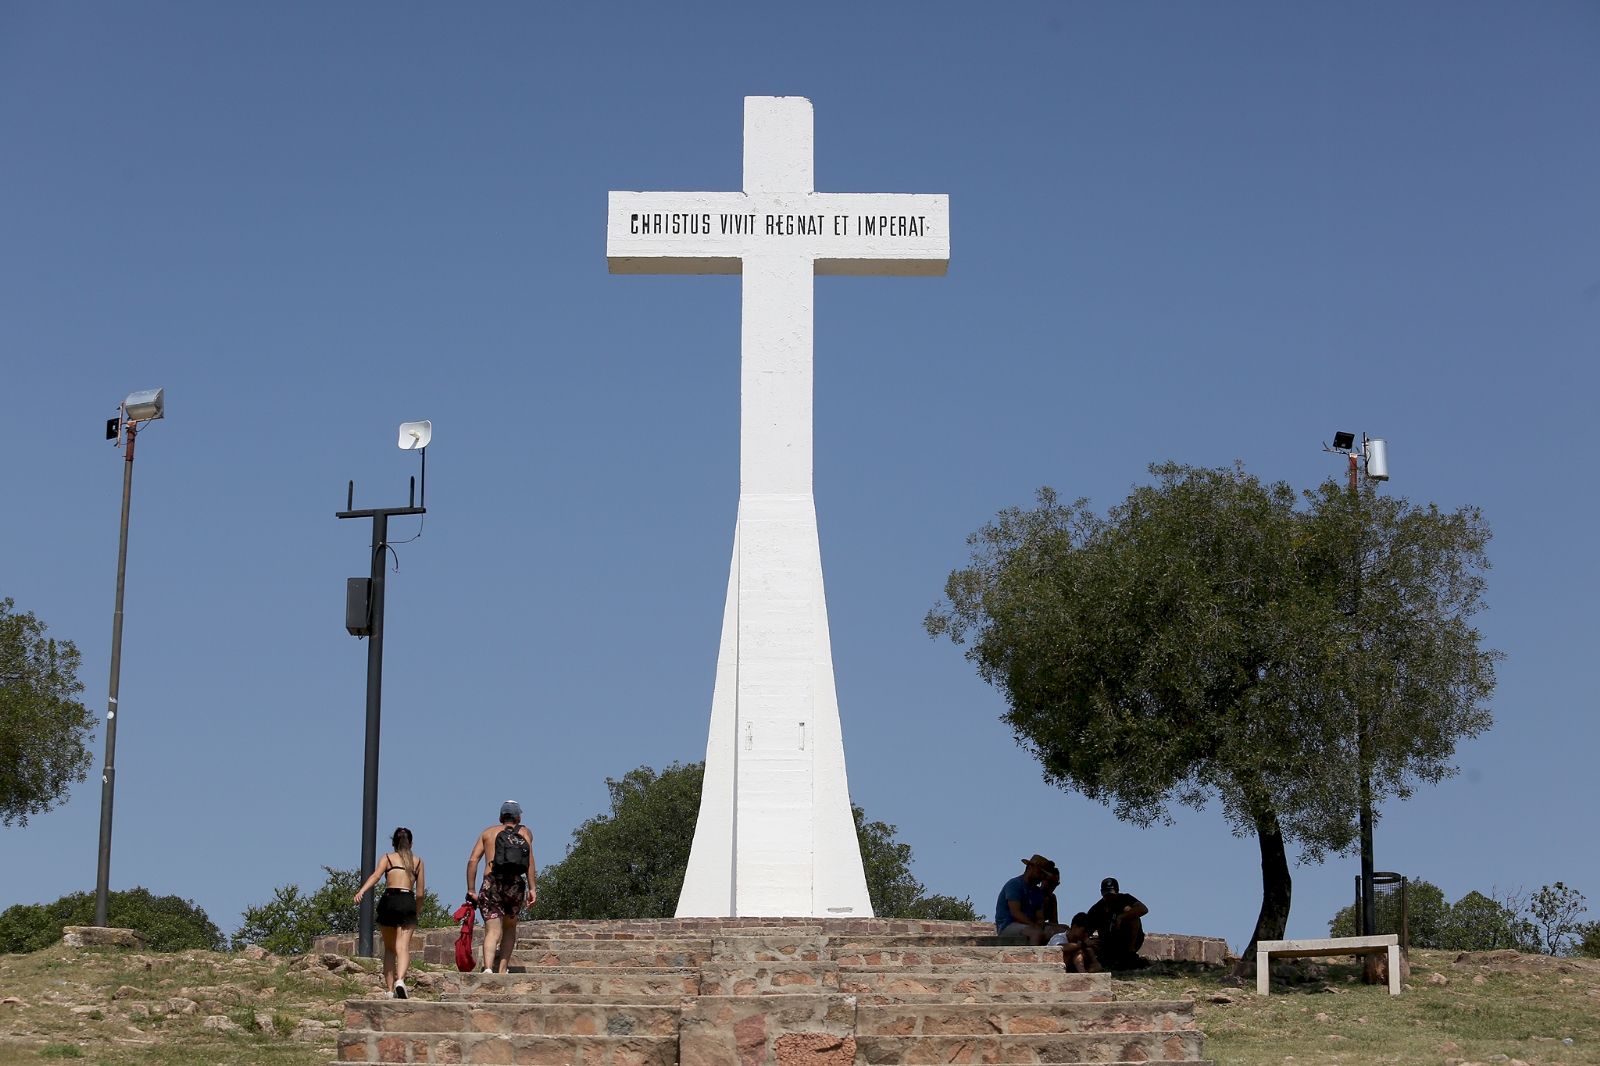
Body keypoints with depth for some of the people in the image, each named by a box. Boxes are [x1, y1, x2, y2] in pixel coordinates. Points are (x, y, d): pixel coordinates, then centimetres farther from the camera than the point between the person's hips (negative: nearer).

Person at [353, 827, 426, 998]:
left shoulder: (387, 858, 14)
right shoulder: (418, 862, 19)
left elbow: (376, 875, -7)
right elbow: (420, 893, 16)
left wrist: (361, 891, -22)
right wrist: (415, 911, 32)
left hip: (388, 901, 0)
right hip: (408, 902, 0)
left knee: (389, 948, 14)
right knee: (403, 947, -11)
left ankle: (389, 989, 9)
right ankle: (400, 980, -37)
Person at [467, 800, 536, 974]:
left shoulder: (488, 832, 22)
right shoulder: (524, 832, 19)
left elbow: (473, 860, 8)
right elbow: (530, 860, 0)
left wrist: (471, 890, 8)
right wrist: (532, 888, -5)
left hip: (491, 884, 0)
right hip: (516, 884, 0)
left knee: (493, 931, -7)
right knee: (510, 927, 21)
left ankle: (488, 968, -31)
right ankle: (503, 970, 12)